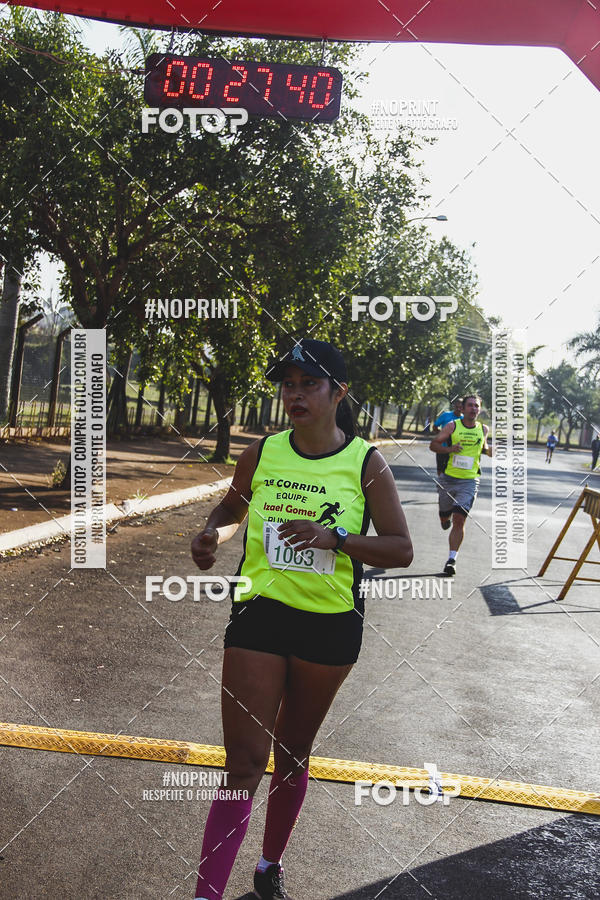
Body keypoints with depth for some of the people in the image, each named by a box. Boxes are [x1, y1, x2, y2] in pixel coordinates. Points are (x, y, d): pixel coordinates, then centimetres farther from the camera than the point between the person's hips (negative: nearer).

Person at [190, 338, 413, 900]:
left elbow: (401, 550, -7)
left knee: (293, 755, 18)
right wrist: (212, 535, -5)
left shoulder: (366, 464, -6)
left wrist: (334, 537, -22)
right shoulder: (262, 453, 0)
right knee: (244, 766, -6)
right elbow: (233, 507, 18)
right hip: (259, 615, 0)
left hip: (330, 625, 0)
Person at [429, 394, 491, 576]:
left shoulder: (483, 429, 7)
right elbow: (433, 444, 0)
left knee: (459, 519, -14)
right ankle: (446, 520, 51)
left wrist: (490, 452, 5)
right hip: (448, 478, 0)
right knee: (444, 518, 13)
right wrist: (449, 449, -18)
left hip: (469, 481, 0)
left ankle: (452, 559, -11)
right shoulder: (452, 426, -1)